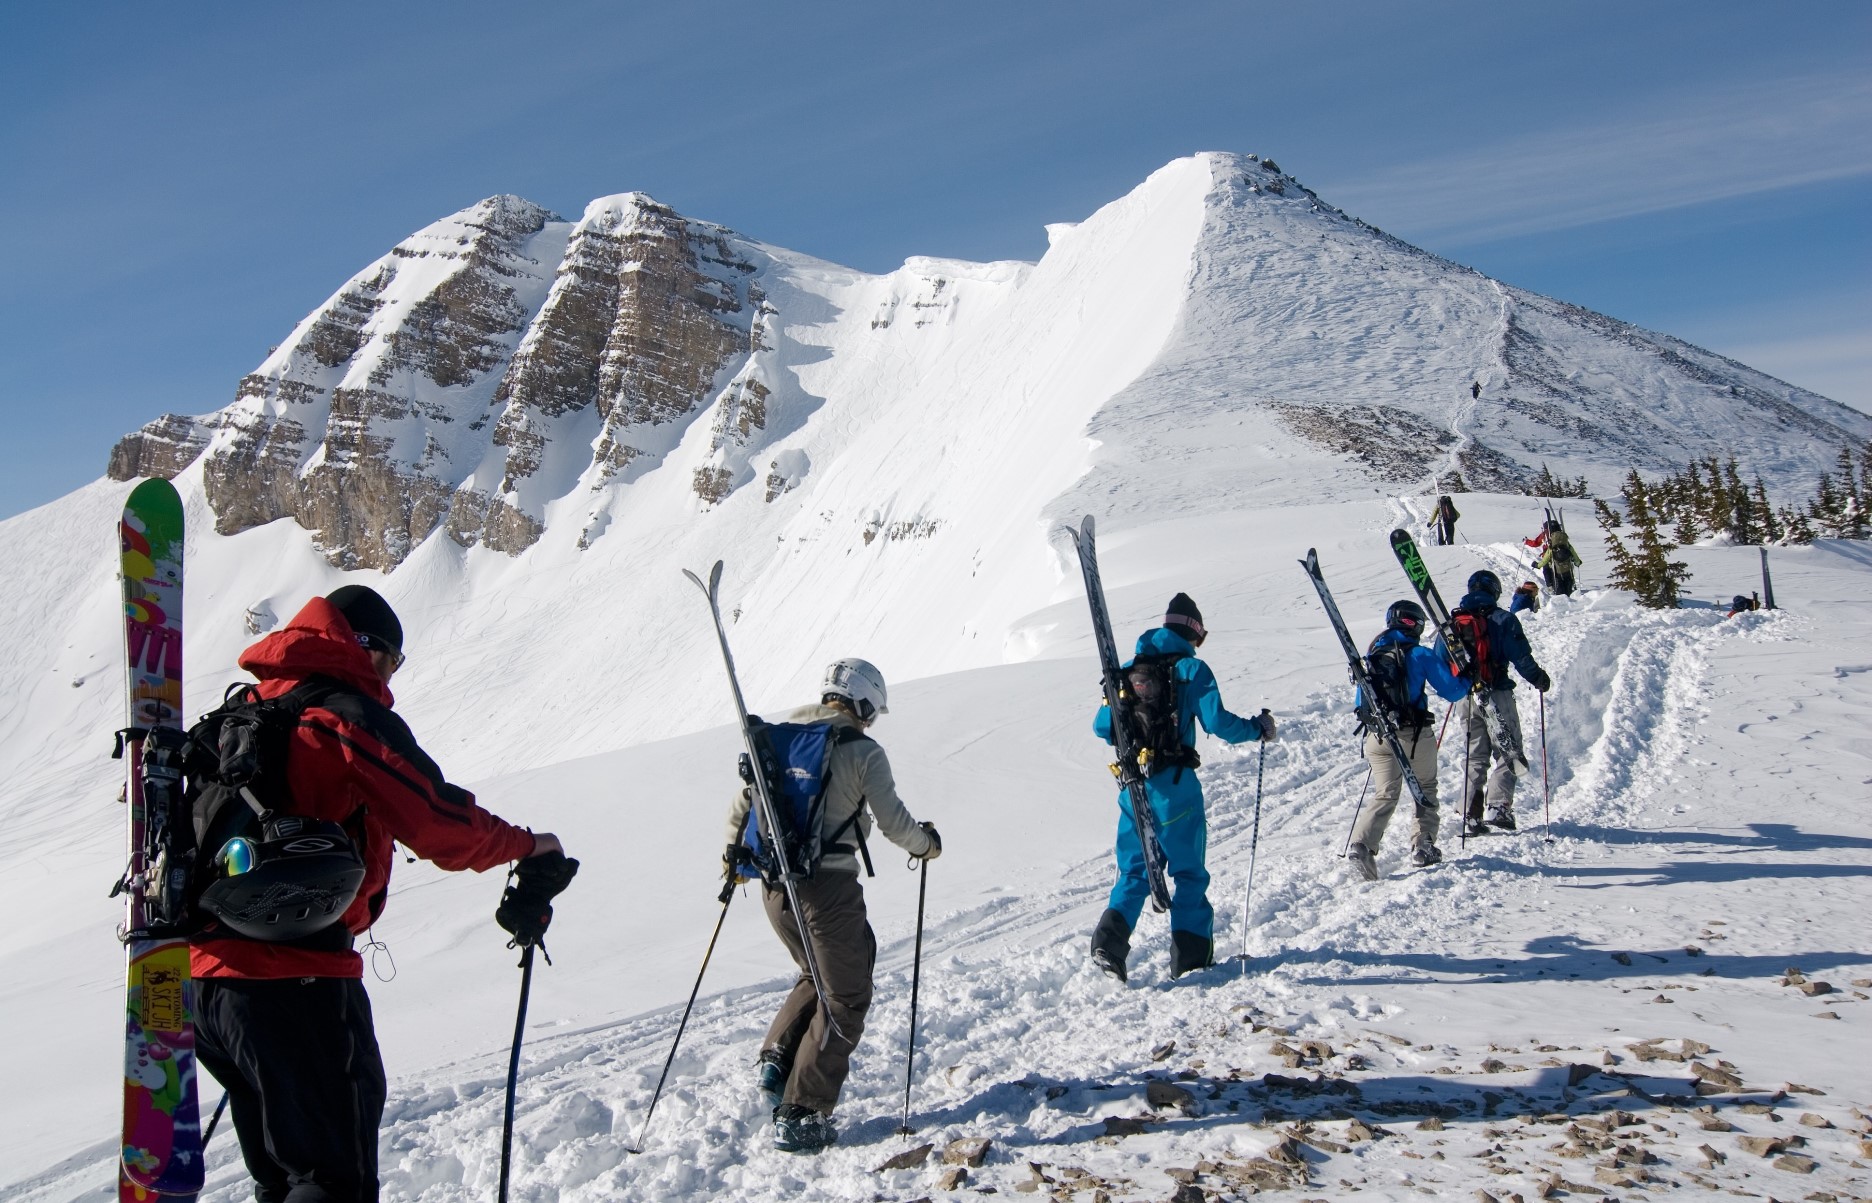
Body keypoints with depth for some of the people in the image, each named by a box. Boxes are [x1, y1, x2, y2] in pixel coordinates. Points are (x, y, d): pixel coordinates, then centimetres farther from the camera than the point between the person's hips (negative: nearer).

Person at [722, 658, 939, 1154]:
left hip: (774, 885, 6)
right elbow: (894, 822, -9)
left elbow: (744, 801, 14)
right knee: (844, 1000, 9)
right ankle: (800, 1116, 7)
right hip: (828, 886, -6)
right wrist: (927, 843, 11)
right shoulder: (863, 751, -8)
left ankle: (775, 1059, 15)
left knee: (817, 977, 29)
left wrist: (734, 852, 29)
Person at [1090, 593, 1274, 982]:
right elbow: (1218, 723, -12)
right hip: (1174, 782, -4)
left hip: (1133, 783, 4)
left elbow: (1102, 725, 10)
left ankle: (1111, 937, -7)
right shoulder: (1191, 669, -4)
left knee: (1134, 869, 13)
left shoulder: (1128, 669, 10)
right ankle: (1190, 954, 8)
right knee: (1189, 871, 9)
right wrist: (1258, 727, 5)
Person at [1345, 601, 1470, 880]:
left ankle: (1361, 844, -19)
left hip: (1378, 737, 3)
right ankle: (1423, 846, 17)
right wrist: (1466, 680, 16)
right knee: (1425, 788, 19)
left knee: (1385, 795, 2)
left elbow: (1361, 703, 15)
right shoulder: (1420, 655, -5)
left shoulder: (1372, 656, 9)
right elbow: (1451, 691, -4)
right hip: (1414, 735, -3)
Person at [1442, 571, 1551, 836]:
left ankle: (1471, 816, 7)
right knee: (1506, 751, 7)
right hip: (1497, 695, -4)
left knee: (1474, 756, 12)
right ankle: (1499, 807, -6)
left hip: (1467, 697, 5)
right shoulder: (1502, 619, -7)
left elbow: (1439, 660, 9)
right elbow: (1521, 657, -12)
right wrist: (1539, 678, 5)